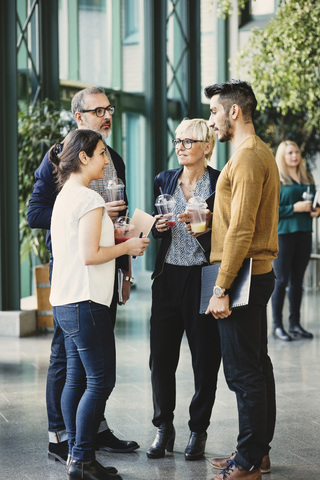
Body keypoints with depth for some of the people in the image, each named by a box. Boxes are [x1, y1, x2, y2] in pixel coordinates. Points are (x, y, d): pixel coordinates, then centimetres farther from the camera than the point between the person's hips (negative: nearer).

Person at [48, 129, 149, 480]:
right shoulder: (90, 199, -14)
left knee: (76, 379, 12)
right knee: (100, 381, -5)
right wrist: (127, 247, -7)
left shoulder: (64, 197, 16)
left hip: (65, 303, 10)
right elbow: (90, 254, -20)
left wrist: (118, 240, 17)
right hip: (85, 303, -10)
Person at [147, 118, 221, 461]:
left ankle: (198, 430, 17)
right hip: (168, 276, 4)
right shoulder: (164, 181, 12)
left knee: (205, 357, 3)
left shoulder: (220, 182, -1)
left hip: (203, 277, -3)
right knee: (161, 355, 3)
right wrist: (158, 226, -4)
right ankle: (164, 429, 17)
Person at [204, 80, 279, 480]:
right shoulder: (259, 153, 17)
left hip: (243, 275, -11)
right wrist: (206, 218, 14)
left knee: (244, 371, -5)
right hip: (258, 273, 11)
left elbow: (241, 230, -22)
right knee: (256, 365, 15)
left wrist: (221, 288, -22)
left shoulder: (247, 157, -16)